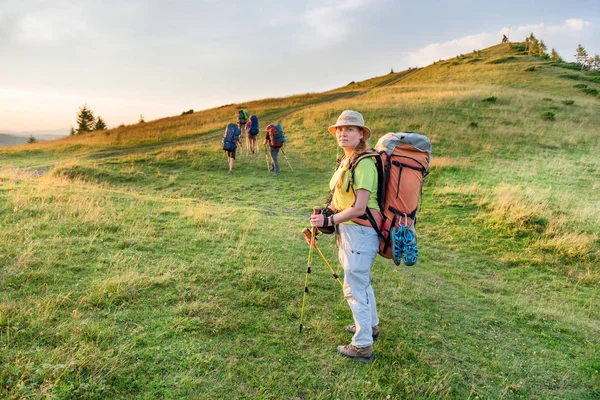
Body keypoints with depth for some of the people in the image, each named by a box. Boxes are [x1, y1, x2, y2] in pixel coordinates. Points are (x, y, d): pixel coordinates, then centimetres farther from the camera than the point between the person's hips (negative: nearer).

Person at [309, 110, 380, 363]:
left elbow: (359, 207, -24)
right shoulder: (345, 162, 11)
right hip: (347, 229, 10)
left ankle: (362, 346, 15)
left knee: (354, 288, 0)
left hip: (360, 231, -10)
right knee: (360, 281, 23)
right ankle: (371, 326, 43)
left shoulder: (364, 164, -19)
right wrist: (325, 214, 5)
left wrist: (329, 221, -20)